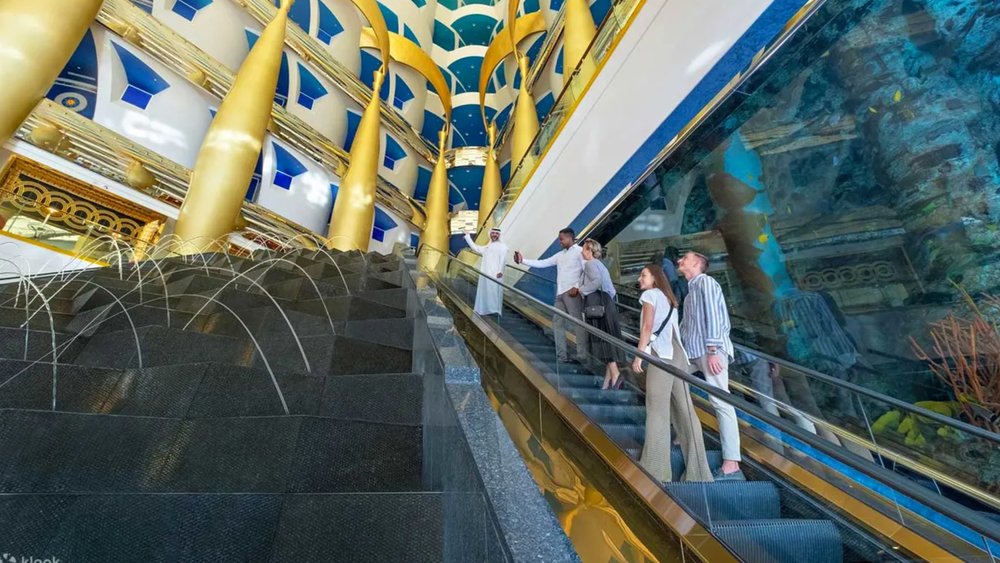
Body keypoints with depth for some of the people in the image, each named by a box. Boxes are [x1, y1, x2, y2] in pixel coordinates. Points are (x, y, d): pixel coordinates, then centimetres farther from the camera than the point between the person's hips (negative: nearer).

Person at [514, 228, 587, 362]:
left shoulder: (580, 251, -1)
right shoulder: (560, 255, 19)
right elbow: (542, 263, 15)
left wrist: (577, 287, -15)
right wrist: (523, 260, 8)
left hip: (572, 292, -8)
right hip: (560, 293, 8)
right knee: (557, 322, 8)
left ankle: (582, 355, 0)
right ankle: (562, 355, 15)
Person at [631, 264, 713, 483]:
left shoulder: (650, 294, 4)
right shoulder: (669, 299, 27)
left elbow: (647, 327, -7)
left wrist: (639, 354, -9)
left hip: (661, 354, -8)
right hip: (677, 353, 8)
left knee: (657, 410, -8)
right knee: (684, 409, 7)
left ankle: (656, 470, -6)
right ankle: (697, 469, 11)